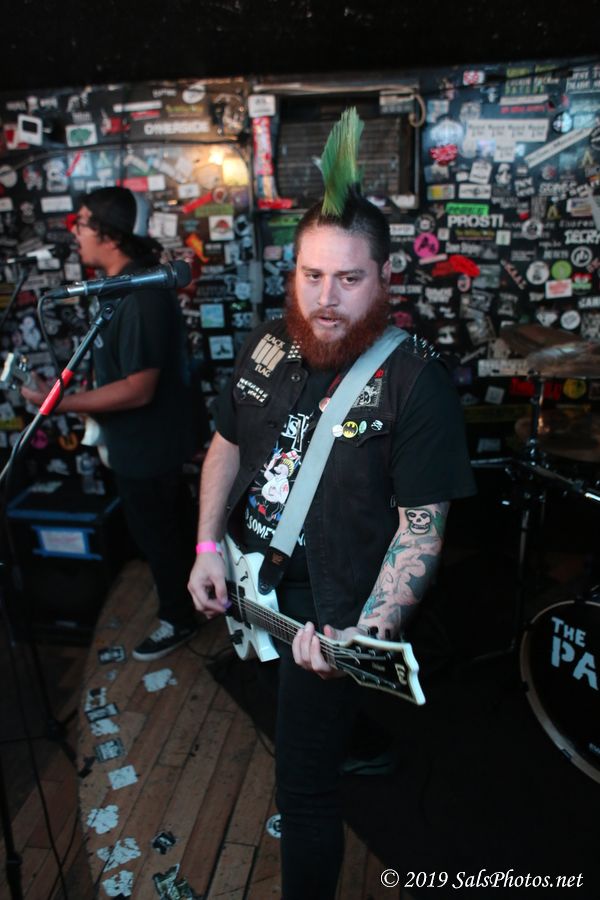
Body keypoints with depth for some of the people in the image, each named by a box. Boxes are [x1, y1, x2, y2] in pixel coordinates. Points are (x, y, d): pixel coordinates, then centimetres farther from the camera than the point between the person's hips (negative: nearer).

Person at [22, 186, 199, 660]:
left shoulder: (141, 297, -28)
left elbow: (138, 389, -30)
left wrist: (61, 401, -25)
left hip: (148, 445, -9)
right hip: (144, 440, 9)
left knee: (157, 533, 9)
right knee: (165, 527, 25)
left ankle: (179, 618, 30)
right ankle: (188, 589, 46)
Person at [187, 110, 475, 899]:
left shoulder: (417, 383, -21)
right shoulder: (268, 344, -2)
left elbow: (421, 527, -19)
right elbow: (228, 444, 8)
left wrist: (367, 634, -31)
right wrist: (209, 547, -2)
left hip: (329, 617, -6)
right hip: (247, 587, 7)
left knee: (305, 787, 7)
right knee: (289, 715, 31)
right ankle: (342, 744, 62)